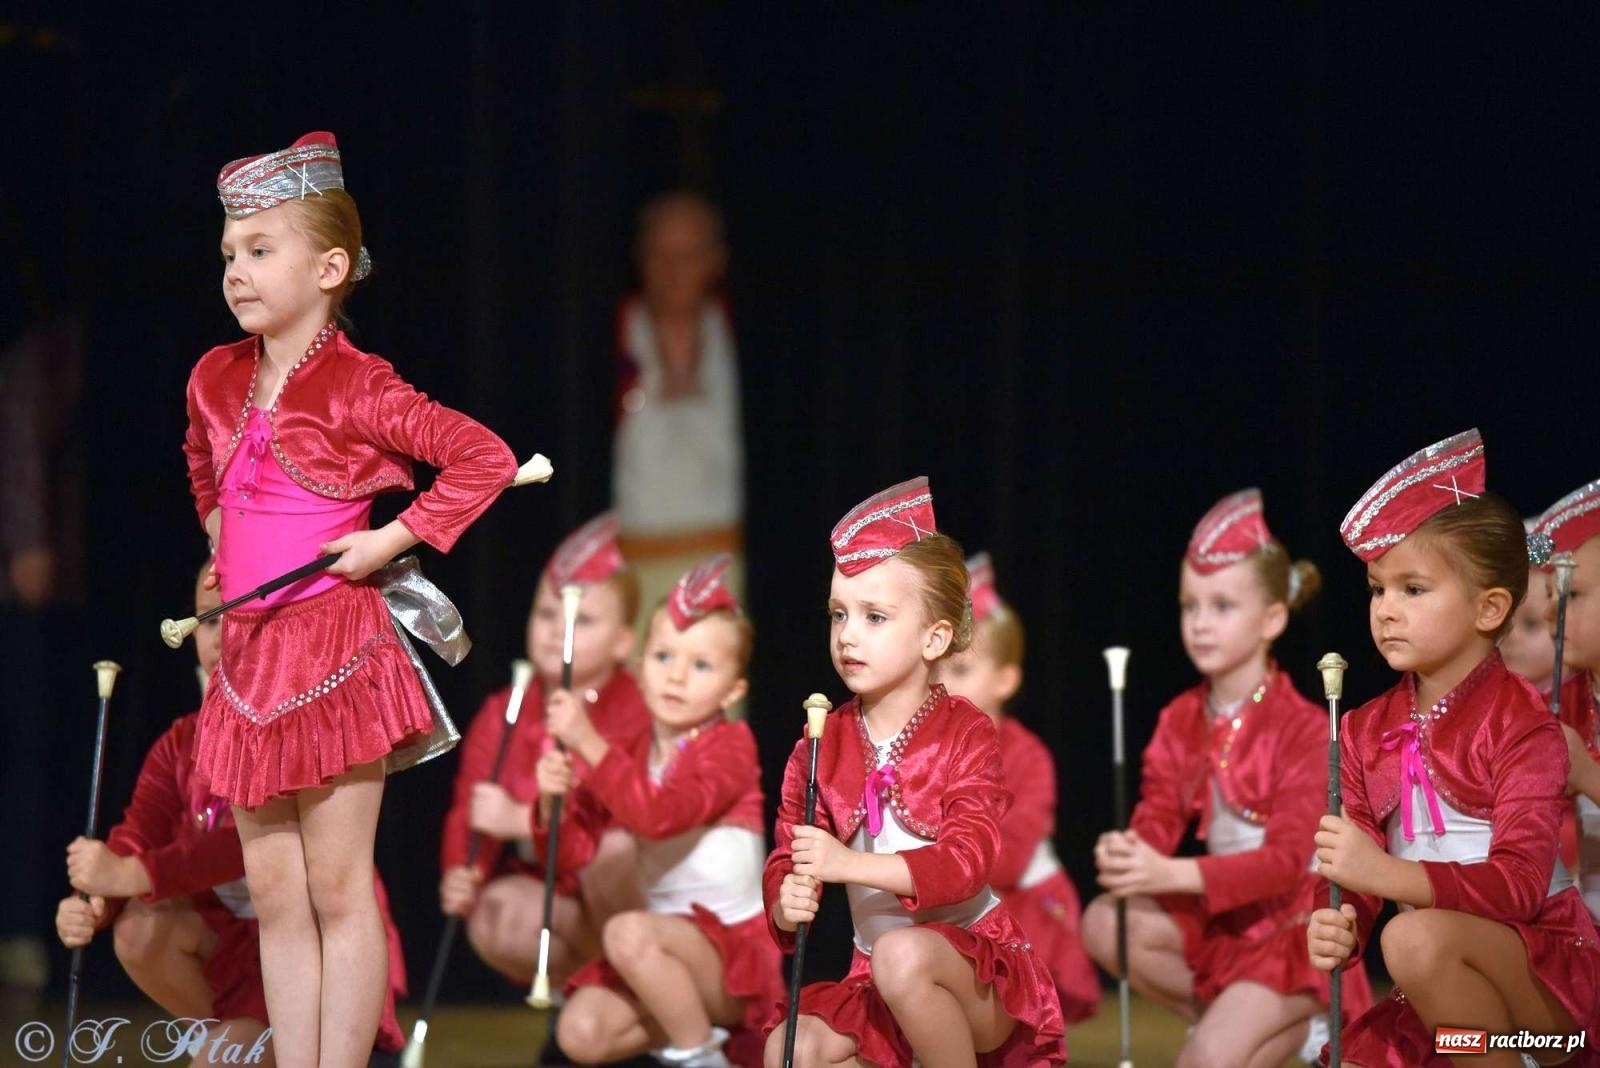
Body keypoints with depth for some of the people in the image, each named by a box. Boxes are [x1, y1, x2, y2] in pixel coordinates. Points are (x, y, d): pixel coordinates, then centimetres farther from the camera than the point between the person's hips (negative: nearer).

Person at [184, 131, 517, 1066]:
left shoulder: (356, 387, -10)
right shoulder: (216, 380, 10)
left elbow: (487, 460, -15)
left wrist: (392, 539, -14)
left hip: (336, 647, -7)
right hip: (250, 647, 7)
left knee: (336, 887, -3)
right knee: (273, 892, 7)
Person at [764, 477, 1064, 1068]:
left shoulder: (965, 734, -8)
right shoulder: (823, 746, 6)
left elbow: (967, 860, -21)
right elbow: (787, 859, 5)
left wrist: (850, 863, -32)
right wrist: (787, 901, -21)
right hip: (876, 982, 5)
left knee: (901, 954, -37)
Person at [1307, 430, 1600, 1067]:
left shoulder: (1521, 723, -10)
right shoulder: (1368, 731, 10)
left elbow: (1520, 882, -22)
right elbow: (1355, 873, 6)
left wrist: (1387, 873, -33)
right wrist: (1335, 928, -19)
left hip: (1549, 973, -7)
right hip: (1445, 994, 7)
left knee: (1417, 938, -35)